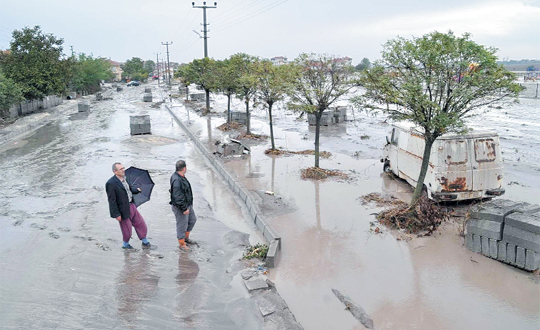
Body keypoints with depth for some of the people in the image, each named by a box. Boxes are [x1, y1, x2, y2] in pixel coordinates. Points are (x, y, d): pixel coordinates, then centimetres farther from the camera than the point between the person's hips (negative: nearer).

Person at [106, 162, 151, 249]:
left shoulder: (124, 178, 3)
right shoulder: (111, 184, -22)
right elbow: (112, 201, -20)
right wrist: (116, 214, -19)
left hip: (131, 206, 8)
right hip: (123, 210, -8)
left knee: (140, 223, 15)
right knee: (127, 229, 8)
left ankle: (145, 242, 33)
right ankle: (125, 245, 35)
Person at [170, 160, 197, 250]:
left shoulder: (181, 177, 4)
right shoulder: (177, 180, -28)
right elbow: (178, 197, -28)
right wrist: (184, 209, -23)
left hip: (187, 204, 10)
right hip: (180, 207, -10)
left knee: (192, 220, 22)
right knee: (182, 225, 3)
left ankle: (186, 237, 39)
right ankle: (182, 244, 19)